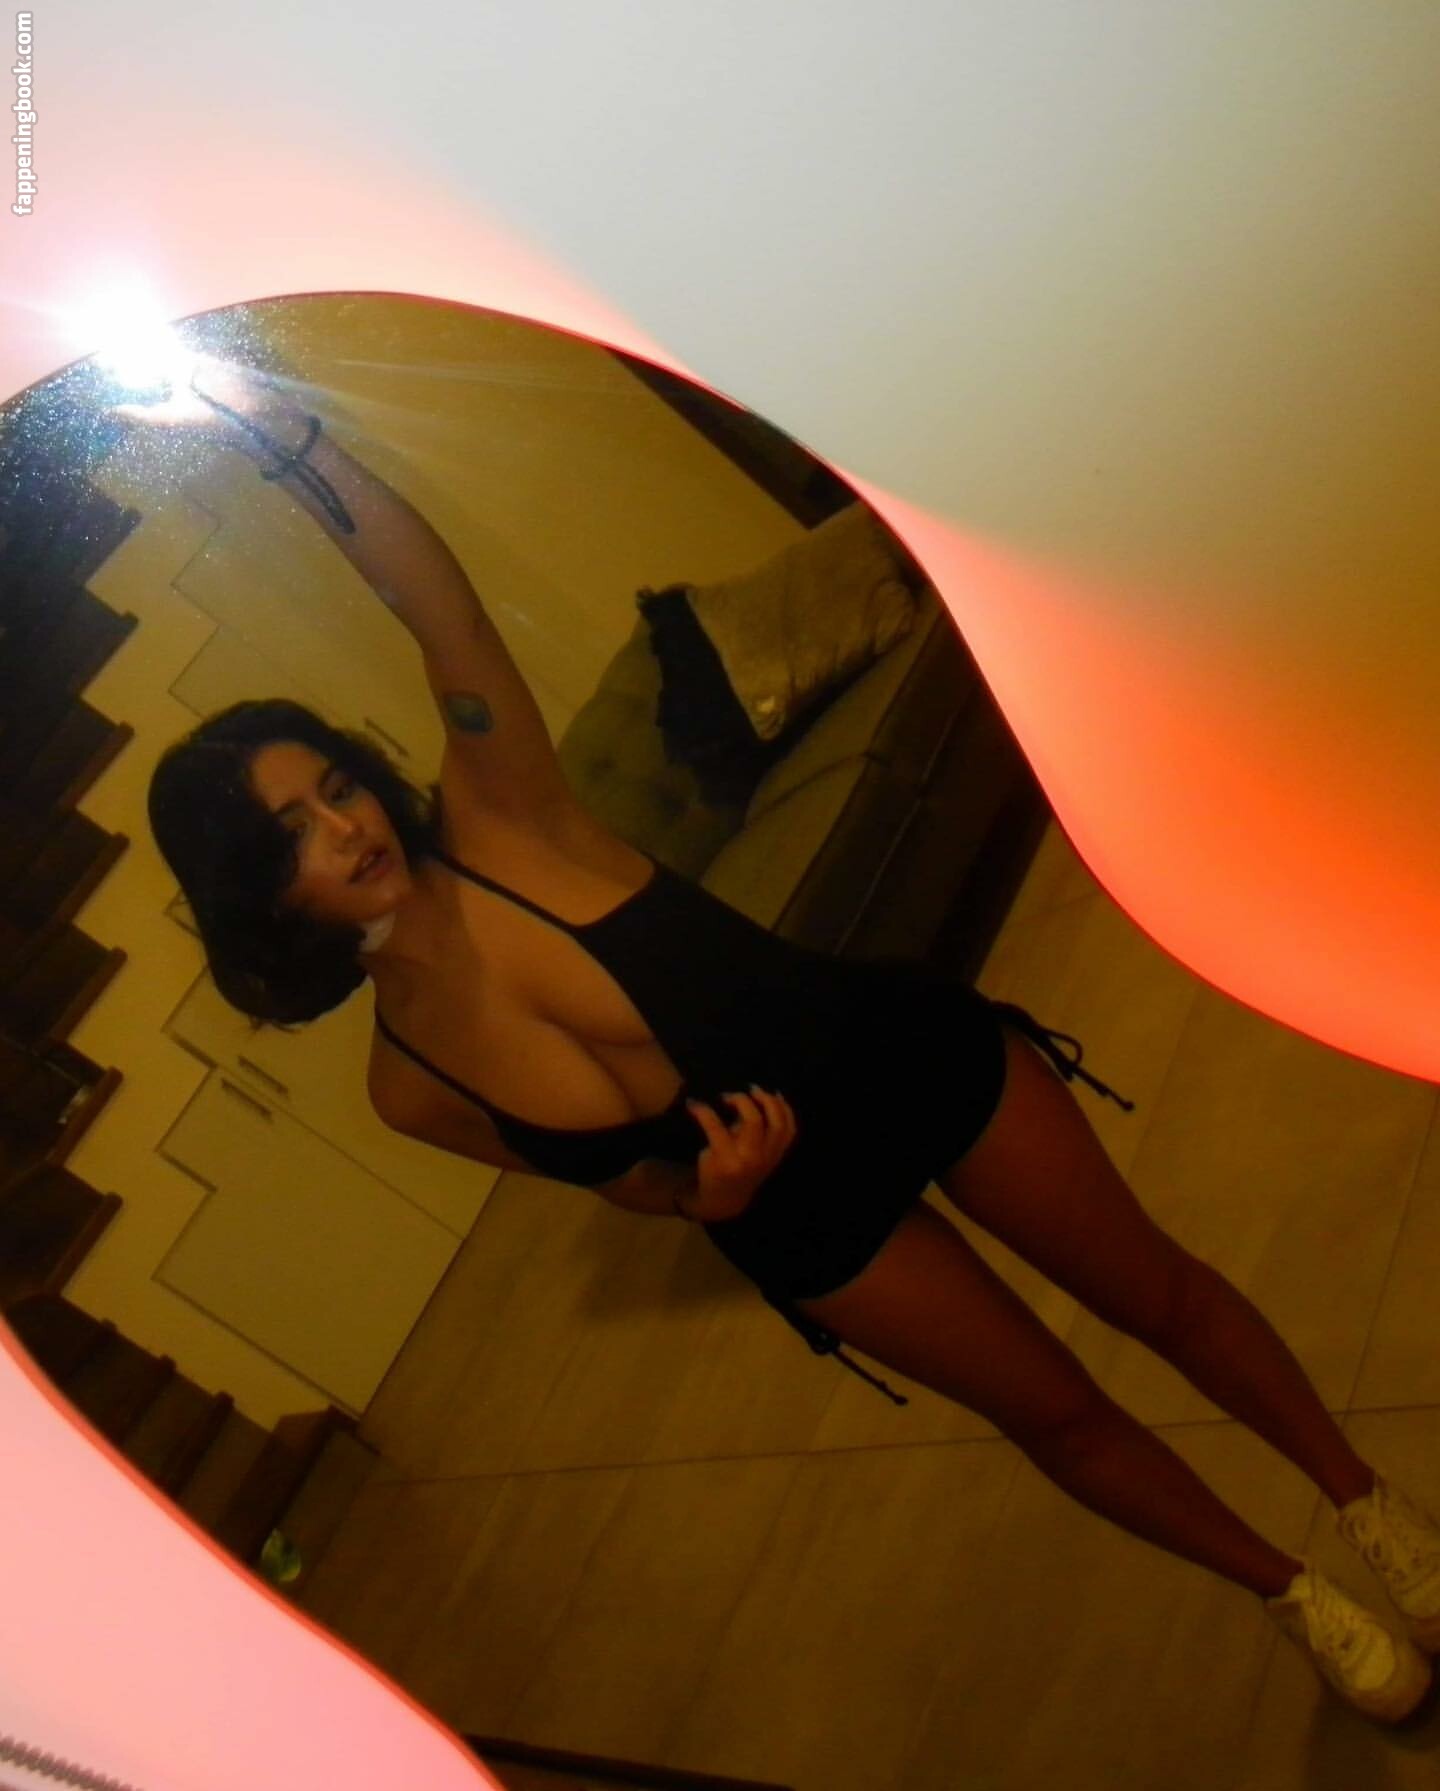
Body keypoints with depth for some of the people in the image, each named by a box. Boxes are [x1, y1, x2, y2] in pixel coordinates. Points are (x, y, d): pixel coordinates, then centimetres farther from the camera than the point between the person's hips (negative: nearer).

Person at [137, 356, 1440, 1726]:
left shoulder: (493, 813, -16)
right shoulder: (408, 1083, -9)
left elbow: (431, 596, -31)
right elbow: (626, 1179, 3)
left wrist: (289, 442, -40)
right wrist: (708, 1197, -17)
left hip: (909, 1056, -1)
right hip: (804, 1224, 2)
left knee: (1158, 1294, 14)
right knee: (1059, 1415, 16)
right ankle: (1292, 1594, 45)